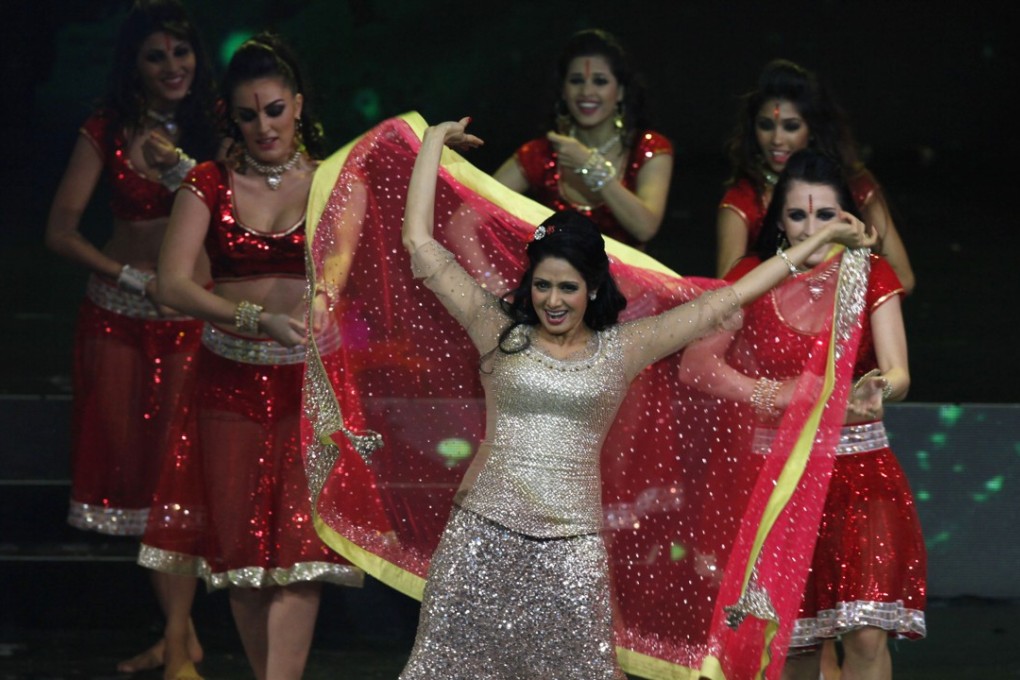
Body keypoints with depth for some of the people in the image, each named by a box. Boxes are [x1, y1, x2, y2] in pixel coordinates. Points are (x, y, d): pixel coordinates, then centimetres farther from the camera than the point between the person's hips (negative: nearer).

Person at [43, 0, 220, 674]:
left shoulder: (216, 126, 1)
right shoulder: (108, 131, 0)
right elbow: (61, 229, -2)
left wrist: (181, 165, -19)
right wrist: (135, 279, -9)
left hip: (194, 317, -1)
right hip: (118, 317, 1)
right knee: (135, 464, 2)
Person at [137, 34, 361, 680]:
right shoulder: (211, 184, 3)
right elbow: (174, 283, -8)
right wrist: (257, 319, -20)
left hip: (310, 380, -1)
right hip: (231, 379, 2)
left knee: (296, 538, -11)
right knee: (239, 538, 4)